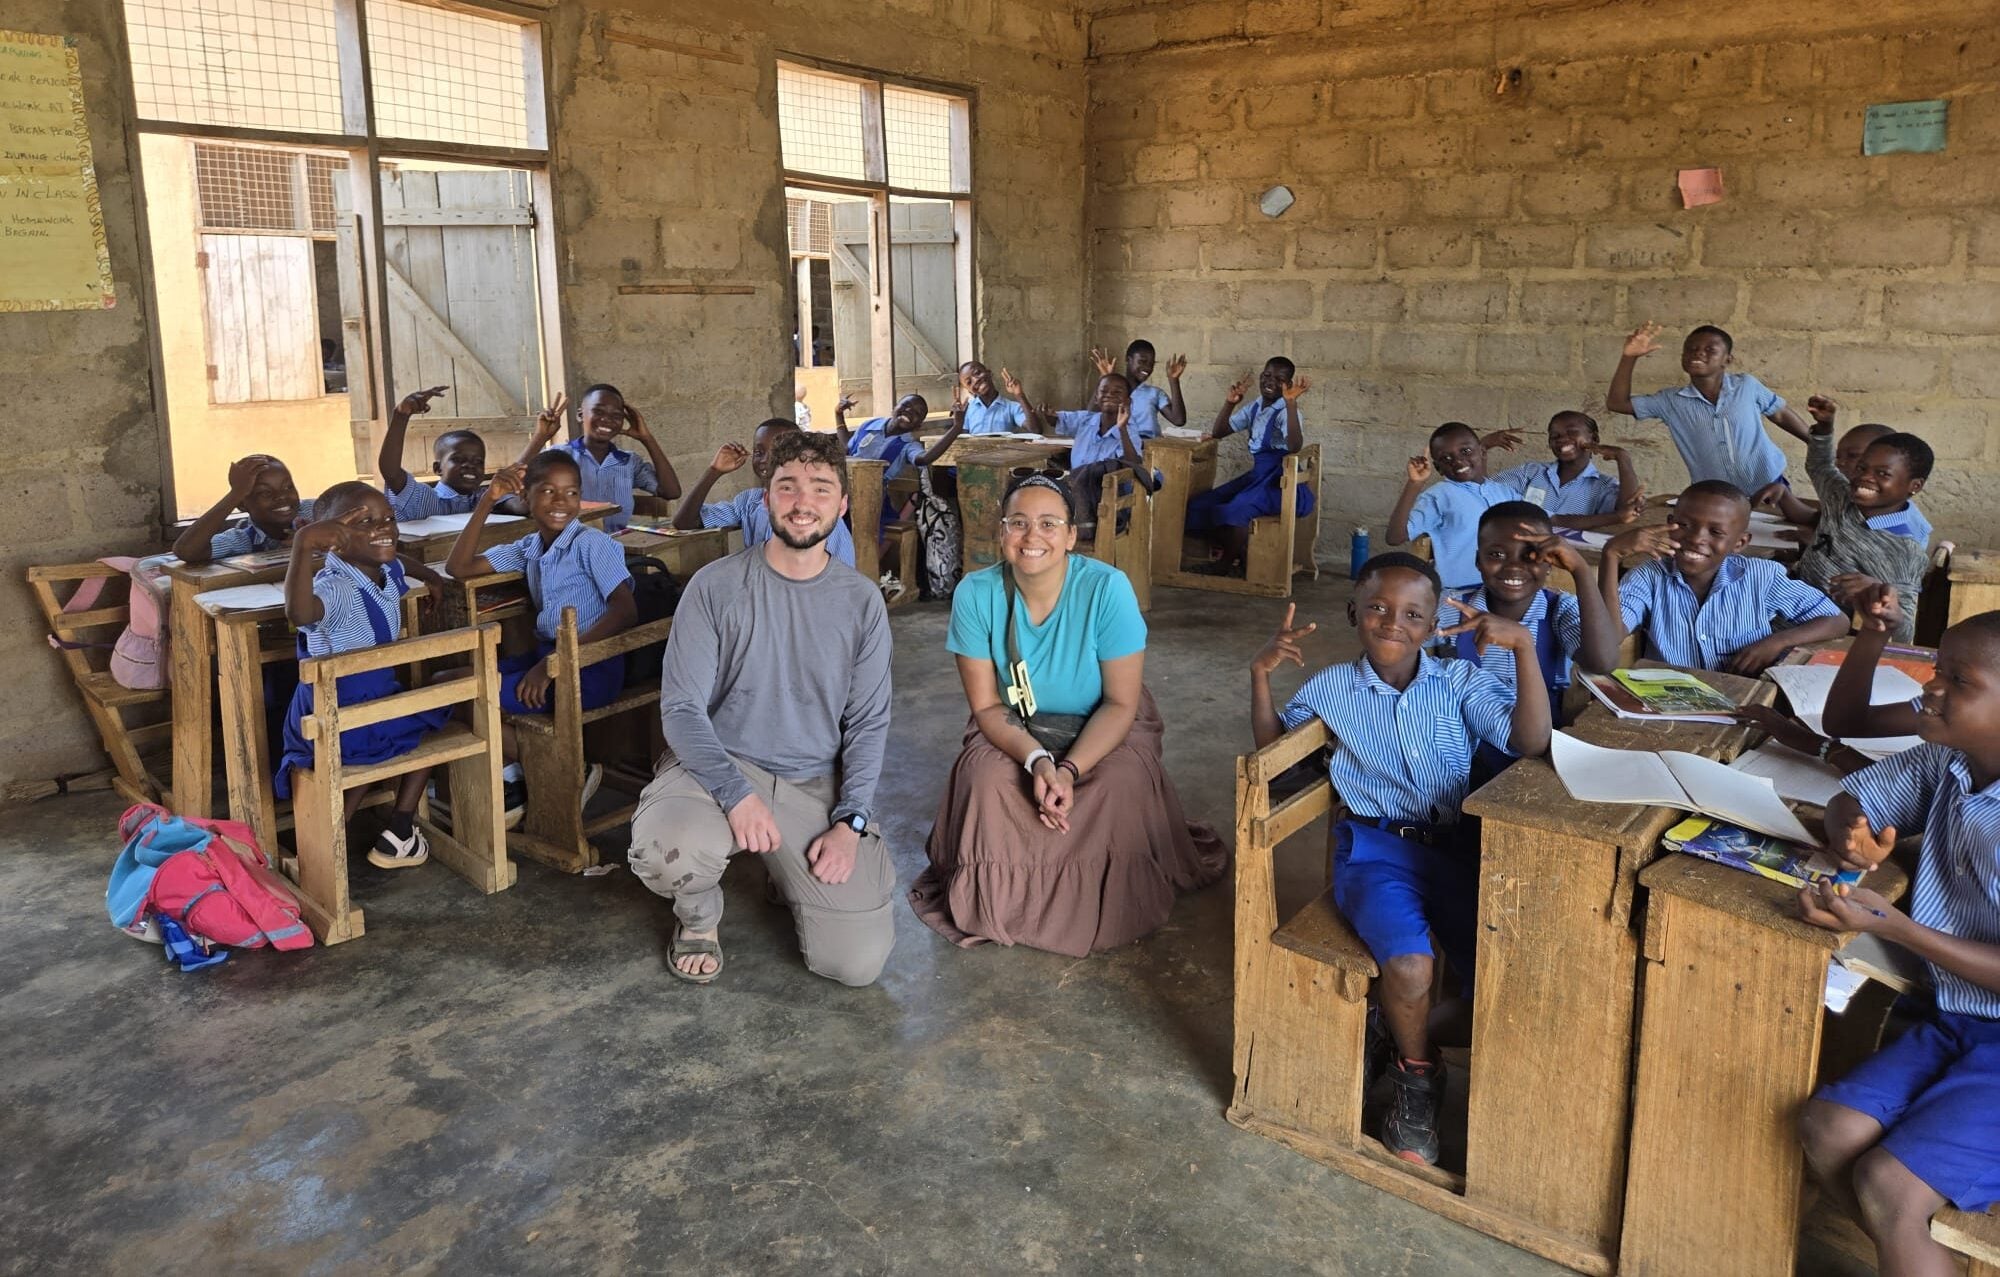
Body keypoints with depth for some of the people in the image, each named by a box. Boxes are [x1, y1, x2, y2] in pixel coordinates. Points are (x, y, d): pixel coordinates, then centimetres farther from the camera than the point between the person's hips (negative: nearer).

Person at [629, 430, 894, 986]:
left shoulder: (862, 601, 1)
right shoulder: (716, 586, -6)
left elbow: (868, 723, 3)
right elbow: (681, 708, -9)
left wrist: (849, 823, -9)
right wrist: (737, 793, -23)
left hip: (817, 783, 2)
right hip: (718, 766, -2)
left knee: (858, 961, -10)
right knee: (667, 850, -37)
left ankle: (789, 872, 25)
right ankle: (700, 913, 3)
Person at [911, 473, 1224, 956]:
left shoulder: (1107, 589, -25)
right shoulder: (975, 594, -19)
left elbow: (1121, 704, -18)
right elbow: (986, 705, -12)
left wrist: (1069, 770, -32)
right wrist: (1036, 760, -30)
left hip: (1103, 731, -1)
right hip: (1013, 731, 1)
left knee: (1120, 789, -31)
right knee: (987, 783, -29)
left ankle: (1109, 911, 1)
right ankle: (996, 905, 2)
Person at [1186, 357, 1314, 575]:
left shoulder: (1285, 412, -12)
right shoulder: (1254, 409, 10)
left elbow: (1295, 446, -31)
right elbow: (1217, 433, 9)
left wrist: (1291, 403, -38)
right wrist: (1229, 402, -6)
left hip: (1282, 483, -8)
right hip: (1257, 477, 8)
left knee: (1236, 509, -32)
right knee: (1199, 507, -3)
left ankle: (1229, 562, -7)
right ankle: (1237, 553, 9)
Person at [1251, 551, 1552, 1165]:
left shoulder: (1462, 682, 1)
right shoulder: (1331, 688, 4)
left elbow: (1531, 741, -13)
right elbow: (1271, 745, 17)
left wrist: (1523, 646, -20)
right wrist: (1261, 673, 2)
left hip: (1456, 844, 2)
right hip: (1375, 845, -2)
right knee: (1411, 965, -29)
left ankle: (1394, 1023, 13)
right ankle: (1416, 1075, 5)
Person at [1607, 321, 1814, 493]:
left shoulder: (1746, 386, -5)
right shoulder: (1672, 401, -5)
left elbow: (1782, 414, 9)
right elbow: (1617, 402, -9)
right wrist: (1629, 357, -20)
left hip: (1768, 488, 0)